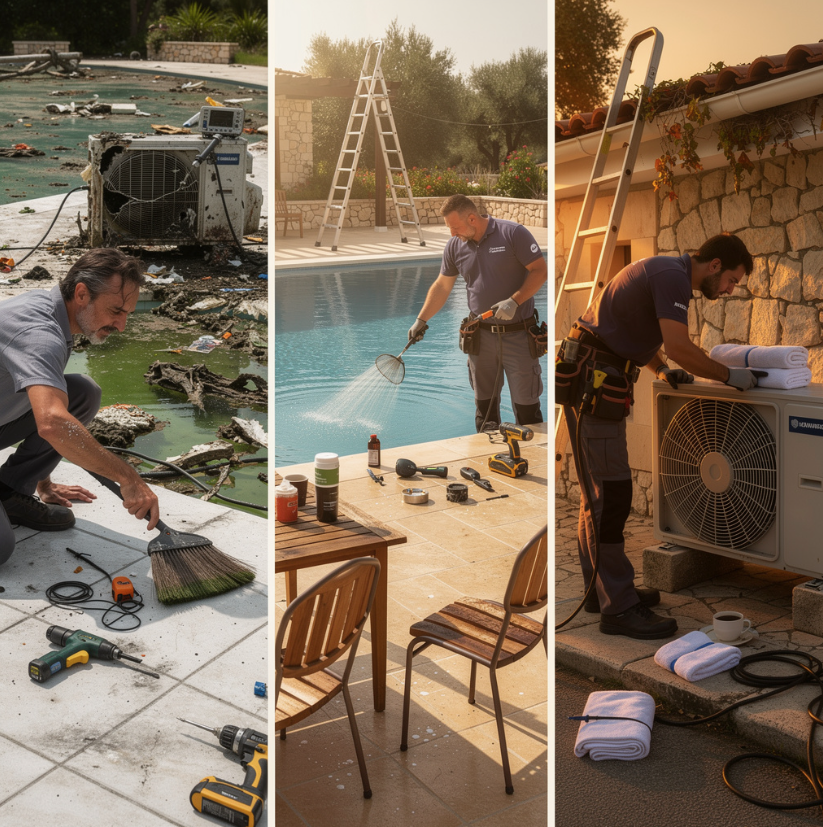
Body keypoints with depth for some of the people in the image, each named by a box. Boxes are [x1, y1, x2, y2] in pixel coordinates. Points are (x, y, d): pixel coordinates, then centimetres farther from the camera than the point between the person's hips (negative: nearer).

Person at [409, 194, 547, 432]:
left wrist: (514, 301, -20)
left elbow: (540, 271, -10)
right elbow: (442, 286, 14)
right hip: (480, 335, 4)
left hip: (517, 333, -4)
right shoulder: (455, 245, 4)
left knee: (526, 404, -1)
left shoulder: (513, 233, -11)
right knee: (484, 404, 11)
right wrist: (421, 320, 13)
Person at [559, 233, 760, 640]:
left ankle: (602, 588, 25)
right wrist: (729, 375, -11)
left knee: (598, 492, 15)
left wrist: (661, 369, 16)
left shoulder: (665, 271, 19)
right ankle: (618, 609, -4)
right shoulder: (673, 277, -13)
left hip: (585, 378, 11)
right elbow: (679, 347, -23)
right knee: (610, 494, -9)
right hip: (594, 381, -11)